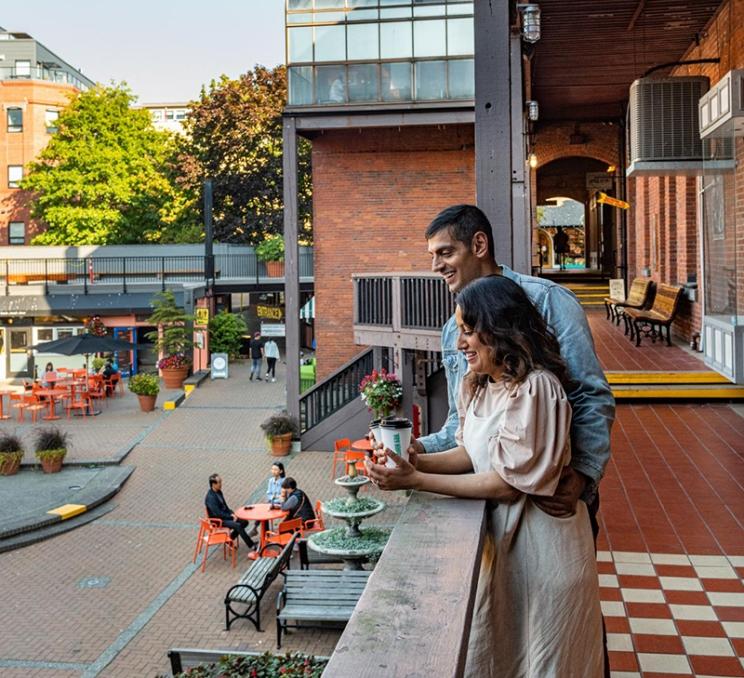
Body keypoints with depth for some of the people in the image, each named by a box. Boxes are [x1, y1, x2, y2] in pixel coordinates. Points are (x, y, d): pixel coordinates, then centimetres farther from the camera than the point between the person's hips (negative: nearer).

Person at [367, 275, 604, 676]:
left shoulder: (535, 388, -25)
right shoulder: (477, 385, 5)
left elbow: (508, 483, -24)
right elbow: (471, 452, 7)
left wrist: (416, 481, -24)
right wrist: (417, 461, -12)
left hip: (541, 541, -8)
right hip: (501, 532, 8)